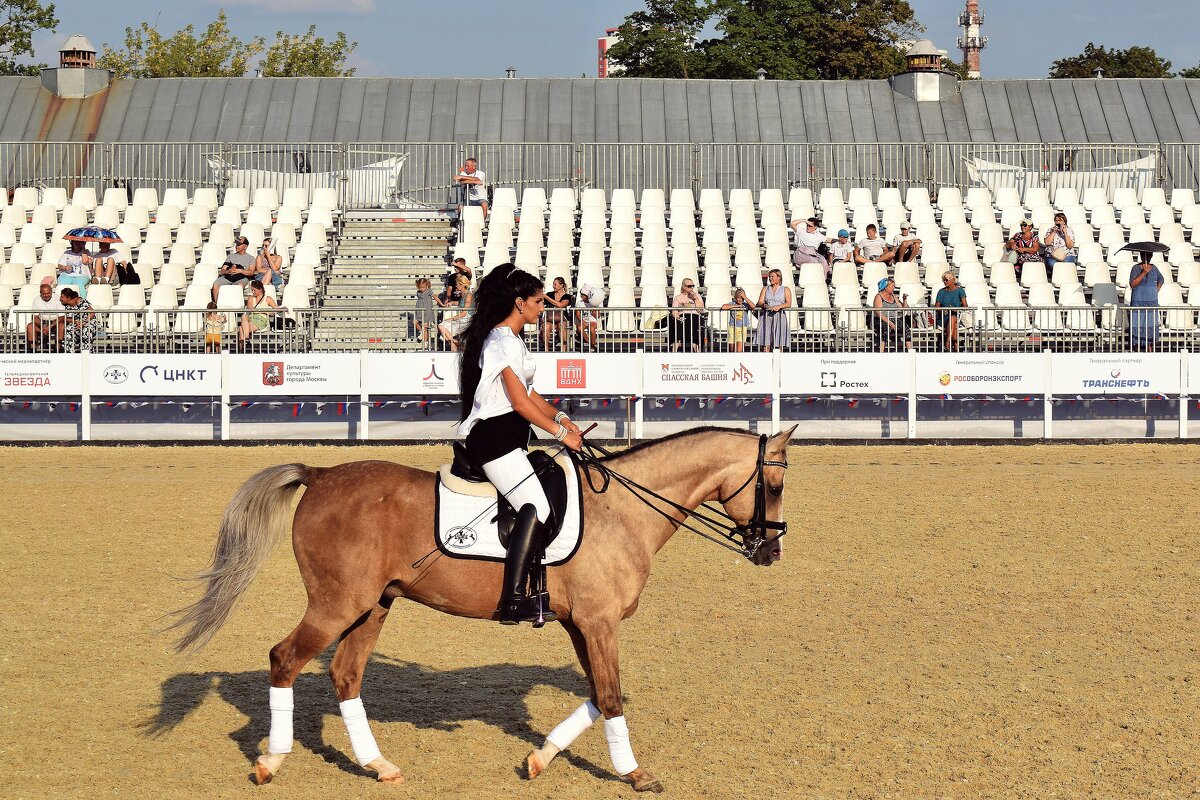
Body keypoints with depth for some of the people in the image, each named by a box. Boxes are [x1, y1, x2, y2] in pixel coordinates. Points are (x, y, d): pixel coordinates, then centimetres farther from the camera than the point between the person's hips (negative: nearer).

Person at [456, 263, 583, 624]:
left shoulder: (511, 340, 20)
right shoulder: (503, 341, -13)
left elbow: (528, 392, 22)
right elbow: (520, 402, -18)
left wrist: (559, 417, 7)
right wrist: (561, 433, -13)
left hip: (508, 438, 11)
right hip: (494, 438, -11)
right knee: (536, 508, -20)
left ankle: (527, 592, 8)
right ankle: (512, 602, -25)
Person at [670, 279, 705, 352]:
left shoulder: (697, 296, 22)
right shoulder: (678, 297, 20)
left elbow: (701, 310, 8)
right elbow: (674, 312, 8)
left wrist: (695, 298, 3)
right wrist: (677, 317, -13)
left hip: (695, 317, 1)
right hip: (682, 318, -1)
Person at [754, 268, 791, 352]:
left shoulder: (785, 290, 12)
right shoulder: (765, 289, 19)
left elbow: (788, 304, -2)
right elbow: (760, 302, 8)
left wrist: (779, 306, -20)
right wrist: (763, 305, -16)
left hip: (779, 317, -2)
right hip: (767, 317, 2)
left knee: (779, 344, -6)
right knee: (765, 344, -8)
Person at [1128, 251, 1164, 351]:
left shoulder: (1153, 268, 10)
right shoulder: (1136, 268, -5)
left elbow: (1160, 279, 28)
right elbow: (1132, 284, -16)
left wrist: (1156, 291, 14)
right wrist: (1143, 273, -21)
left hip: (1152, 301, 4)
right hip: (1138, 302, -4)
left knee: (1151, 324, 3)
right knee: (1137, 324, -8)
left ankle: (1150, 350, 7)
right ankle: (1136, 347, -2)